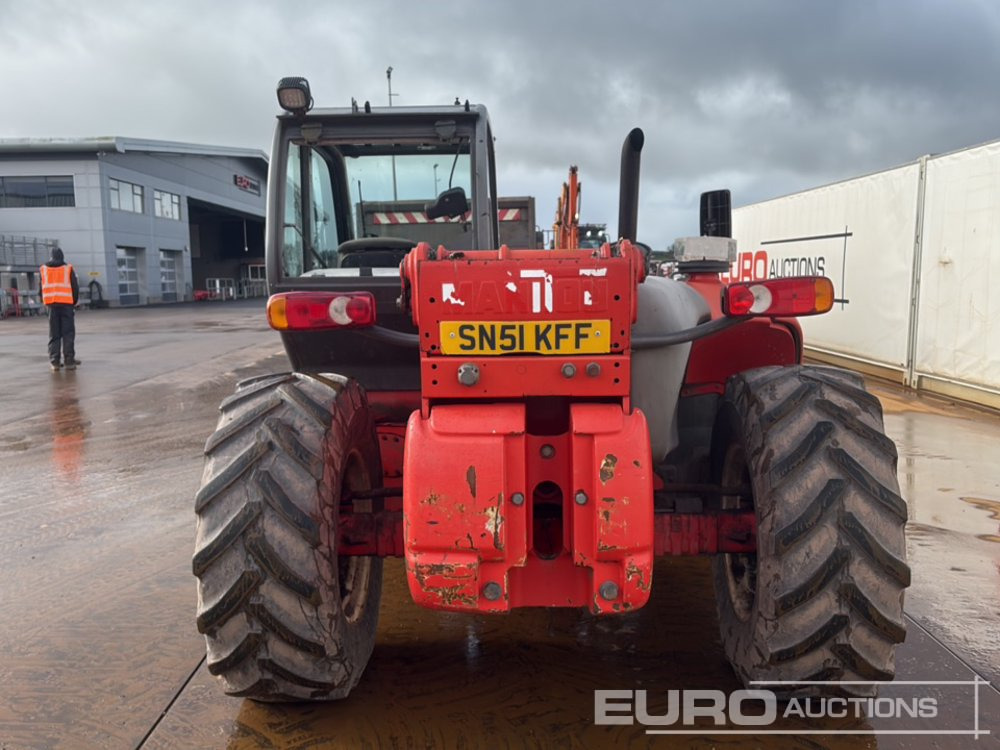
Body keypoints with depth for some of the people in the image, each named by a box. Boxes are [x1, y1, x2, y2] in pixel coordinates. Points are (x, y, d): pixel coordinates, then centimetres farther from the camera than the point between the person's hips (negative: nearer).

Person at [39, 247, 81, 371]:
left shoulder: (44, 269, 8)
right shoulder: (68, 269, 1)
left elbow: (43, 287, 9)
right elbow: (75, 287, 1)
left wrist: (45, 302, 17)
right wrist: (74, 302, 14)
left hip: (51, 304, 3)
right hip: (66, 303, -3)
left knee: (54, 334, 8)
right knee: (68, 333, 0)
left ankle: (54, 361, 4)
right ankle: (69, 361, -4)